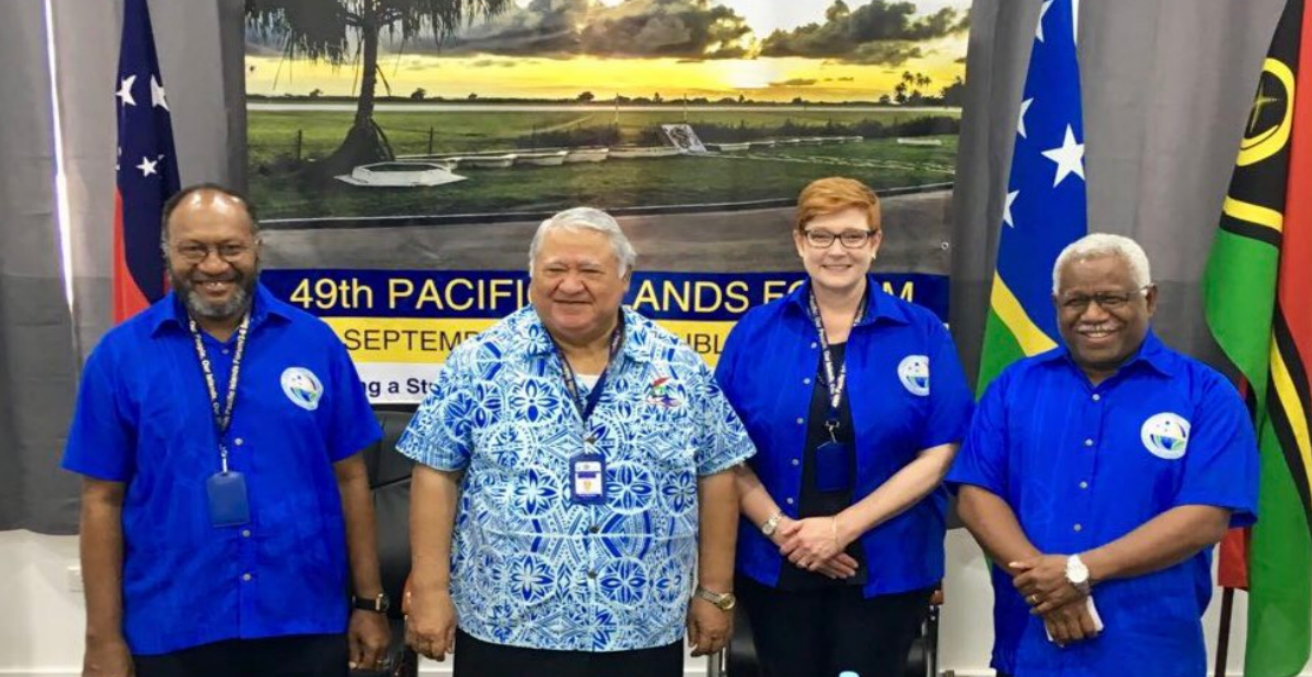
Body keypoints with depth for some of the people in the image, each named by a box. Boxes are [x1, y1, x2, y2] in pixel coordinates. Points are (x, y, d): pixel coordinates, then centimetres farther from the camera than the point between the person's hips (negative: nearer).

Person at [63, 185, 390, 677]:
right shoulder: (120, 355, -3)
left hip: (307, 626, 1)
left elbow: (349, 479, 2)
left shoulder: (315, 343, -2)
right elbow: (102, 501, 0)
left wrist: (368, 603, 3)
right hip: (171, 634, 0)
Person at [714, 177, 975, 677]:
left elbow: (940, 454, -6)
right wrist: (778, 527, -13)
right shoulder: (754, 332, 1)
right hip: (775, 565, 2)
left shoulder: (923, 333, -2)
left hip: (886, 569, -1)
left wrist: (843, 528, -14)